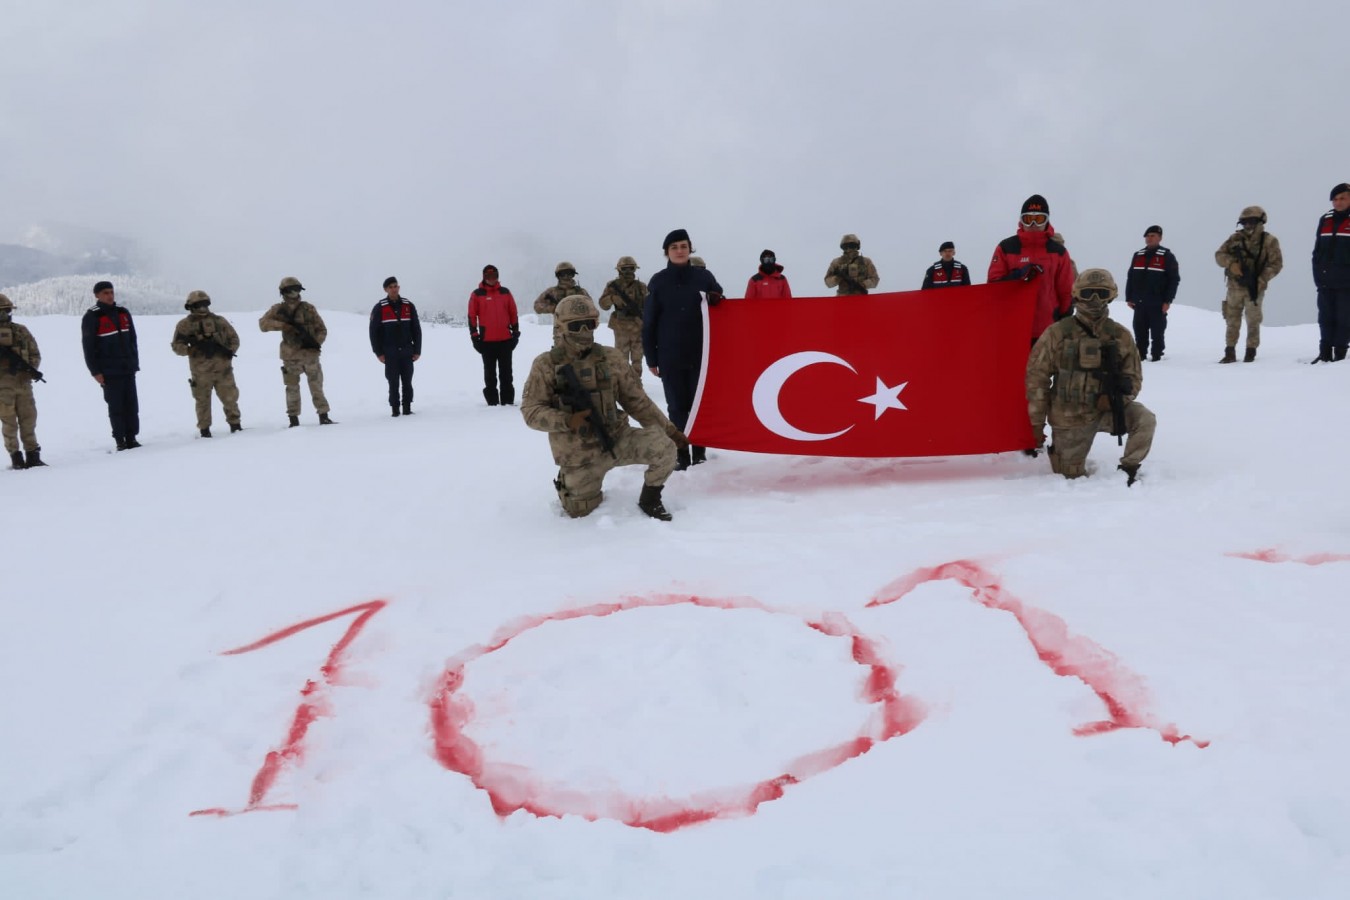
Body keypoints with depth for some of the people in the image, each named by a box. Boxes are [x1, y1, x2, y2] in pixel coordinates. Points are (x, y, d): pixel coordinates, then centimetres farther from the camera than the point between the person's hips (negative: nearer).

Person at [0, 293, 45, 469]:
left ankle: (33, 455, 13)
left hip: (23, 381, 3)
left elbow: (35, 353, 10)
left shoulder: (21, 331, 11)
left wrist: (31, 367, -8)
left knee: (28, 419, 6)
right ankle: (15, 457, 7)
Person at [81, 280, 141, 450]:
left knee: (132, 404, 5)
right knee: (116, 406, -2)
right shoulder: (91, 317, -4)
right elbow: (88, 347, -6)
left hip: (128, 369, 5)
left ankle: (131, 438, 12)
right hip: (109, 371, -5)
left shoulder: (123, 313, 12)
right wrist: (95, 371, -10)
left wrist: (135, 363, 12)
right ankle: (120, 440, 5)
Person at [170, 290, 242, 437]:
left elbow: (234, 338, 16)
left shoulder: (219, 321, 10)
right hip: (201, 371, -2)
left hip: (222, 367, 2)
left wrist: (230, 350, -2)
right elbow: (176, 346, 1)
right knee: (203, 400, 4)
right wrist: (191, 349, -17)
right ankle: (204, 429, 12)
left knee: (230, 397, 5)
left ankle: (235, 423, 18)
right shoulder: (185, 324, 3)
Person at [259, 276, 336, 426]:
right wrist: (283, 325, -18)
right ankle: (293, 420, 12)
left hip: (310, 354, 0)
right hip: (290, 356, 0)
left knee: (316, 387, 2)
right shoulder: (278, 310, 3)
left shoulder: (308, 308, 3)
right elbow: (263, 323, -6)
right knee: (292, 389, 6)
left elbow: (322, 329, 5)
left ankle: (324, 417, 4)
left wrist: (316, 342, -14)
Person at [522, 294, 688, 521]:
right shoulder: (546, 365, -7)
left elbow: (637, 401, 6)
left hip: (618, 440, 2)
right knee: (581, 513, 6)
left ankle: (649, 500, 5)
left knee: (663, 447, -22)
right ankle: (568, 483, 42)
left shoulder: (611, 358, 0)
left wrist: (669, 429, 4)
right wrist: (567, 421, -26)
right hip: (579, 455, -1)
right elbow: (531, 411, -10)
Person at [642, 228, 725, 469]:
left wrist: (714, 302, -12)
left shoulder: (703, 277, 3)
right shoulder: (658, 282, 1)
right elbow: (649, 322, 2)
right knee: (677, 407, 2)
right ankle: (681, 456, 9)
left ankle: (700, 453, 17)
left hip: (700, 354, 1)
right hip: (670, 357, -1)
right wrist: (651, 358, -1)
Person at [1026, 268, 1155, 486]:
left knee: (1145, 420, -25)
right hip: (1069, 416, -2)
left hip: (1107, 409, 2)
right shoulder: (1057, 333, -9)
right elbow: (1036, 377, -4)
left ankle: (1129, 468, -2)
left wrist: (1115, 397, -18)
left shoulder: (1120, 335, -2)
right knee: (1071, 476, 6)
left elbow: (1133, 378, 5)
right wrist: (1037, 422, -4)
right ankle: (1058, 450, 40)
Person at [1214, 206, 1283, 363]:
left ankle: (1251, 352, 16)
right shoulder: (1235, 238, 5)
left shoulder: (1269, 241, -3)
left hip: (1254, 288, -2)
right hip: (1234, 287, 2)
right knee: (1232, 320, 6)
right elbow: (1219, 254, 4)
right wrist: (1231, 263, -15)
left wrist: (1261, 279, -17)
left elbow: (1276, 264, -5)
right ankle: (1230, 352, 12)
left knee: (1253, 321, 6)